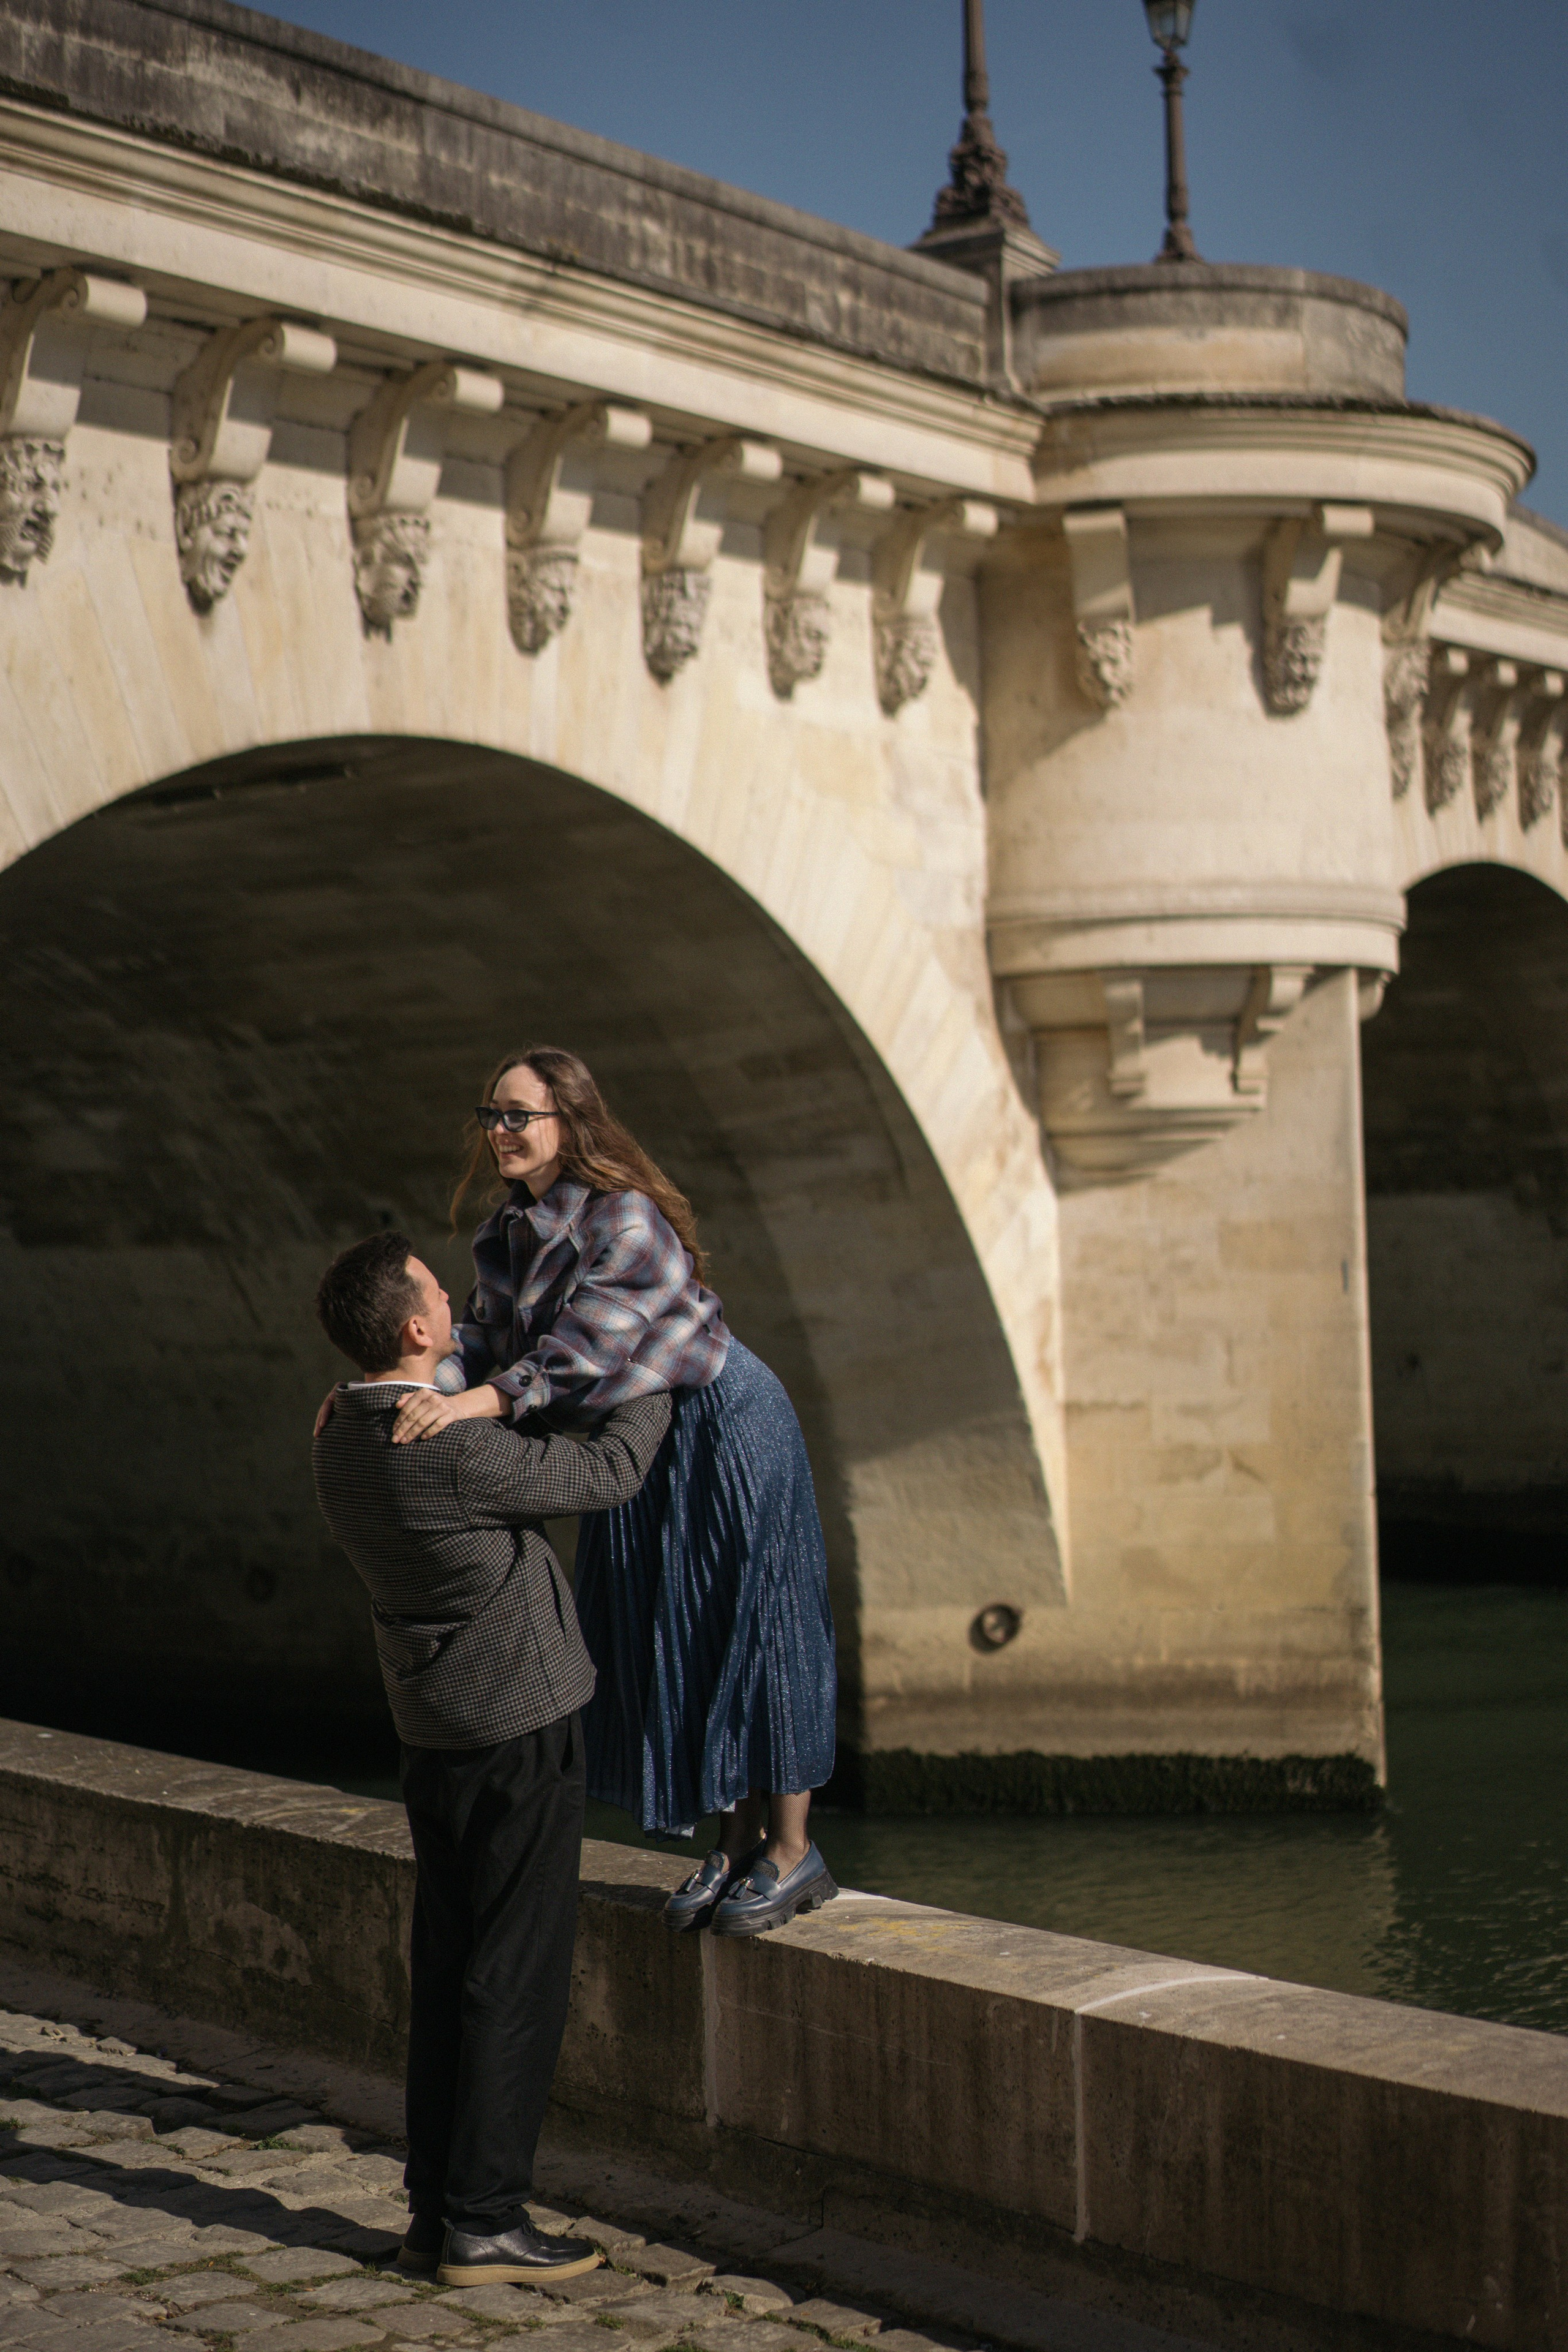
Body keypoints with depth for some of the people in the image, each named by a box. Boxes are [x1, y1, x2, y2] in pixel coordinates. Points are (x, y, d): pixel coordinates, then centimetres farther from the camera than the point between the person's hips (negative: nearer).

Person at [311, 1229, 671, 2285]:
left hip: (435, 1736, 9)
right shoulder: (457, 1452, -24)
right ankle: (484, 2221, 3)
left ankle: (437, 2211, 17)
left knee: (449, 1972, 12)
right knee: (518, 1978, -1)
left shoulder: (342, 1439, 3)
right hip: (523, 1729, -8)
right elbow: (608, 1476, -11)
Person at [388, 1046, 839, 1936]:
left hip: (725, 1430, -8)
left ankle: (794, 1853, 9)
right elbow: (488, 1340, 1)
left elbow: (587, 1349, -33)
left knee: (750, 1626, -2)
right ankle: (739, 1842, 23)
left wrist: (476, 1401, -42)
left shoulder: (627, 1220, -23)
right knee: (671, 1639, 11)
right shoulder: (511, 1234, 4)